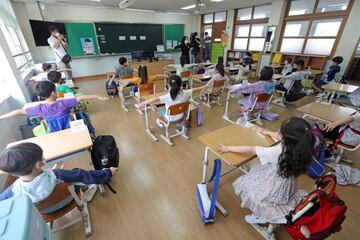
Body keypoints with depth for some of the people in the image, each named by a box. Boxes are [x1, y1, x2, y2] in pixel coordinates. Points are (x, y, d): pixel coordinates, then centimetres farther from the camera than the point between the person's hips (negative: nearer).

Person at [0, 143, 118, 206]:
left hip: (44, 212, 3)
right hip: (65, 202, -3)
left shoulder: (14, 190, -30)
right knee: (77, 174, 17)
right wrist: (108, 173, -18)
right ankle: (85, 195, 37)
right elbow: (82, 175, -30)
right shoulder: (55, 175, -39)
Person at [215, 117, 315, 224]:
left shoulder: (278, 152, -35)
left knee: (243, 184, 11)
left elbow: (251, 150, -27)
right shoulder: (299, 146, -17)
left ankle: (261, 216, 20)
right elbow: (281, 138, 4)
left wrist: (228, 148, -16)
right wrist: (269, 133, 22)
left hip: (275, 190, -7)